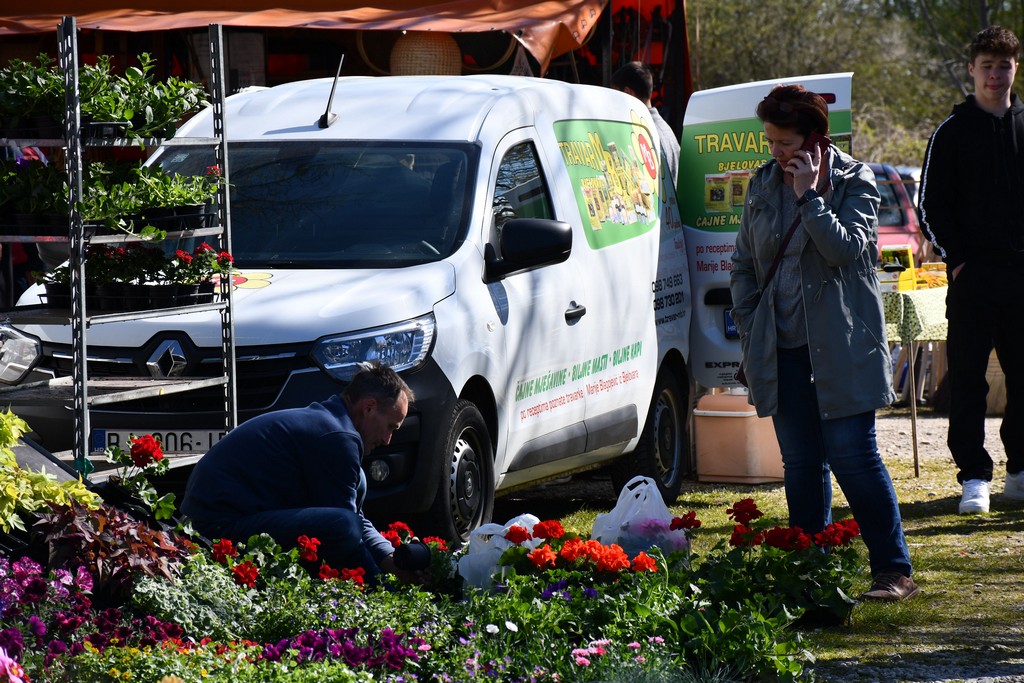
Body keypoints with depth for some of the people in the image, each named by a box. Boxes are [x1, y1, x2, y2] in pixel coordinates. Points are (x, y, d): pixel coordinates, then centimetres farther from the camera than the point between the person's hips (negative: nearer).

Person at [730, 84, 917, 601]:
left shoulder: (853, 181, -3)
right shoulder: (763, 184, 11)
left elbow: (846, 249, -17)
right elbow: (743, 263, 18)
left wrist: (808, 195, -17)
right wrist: (749, 328, 9)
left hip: (840, 347, -5)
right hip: (783, 349, 5)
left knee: (852, 456, -8)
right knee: (800, 464, 6)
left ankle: (894, 571, -2)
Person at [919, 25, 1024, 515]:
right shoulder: (953, 132, 3)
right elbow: (931, 206, 3)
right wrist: (956, 258, -7)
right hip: (973, 272, -3)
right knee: (968, 377, -4)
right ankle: (974, 475, -1)